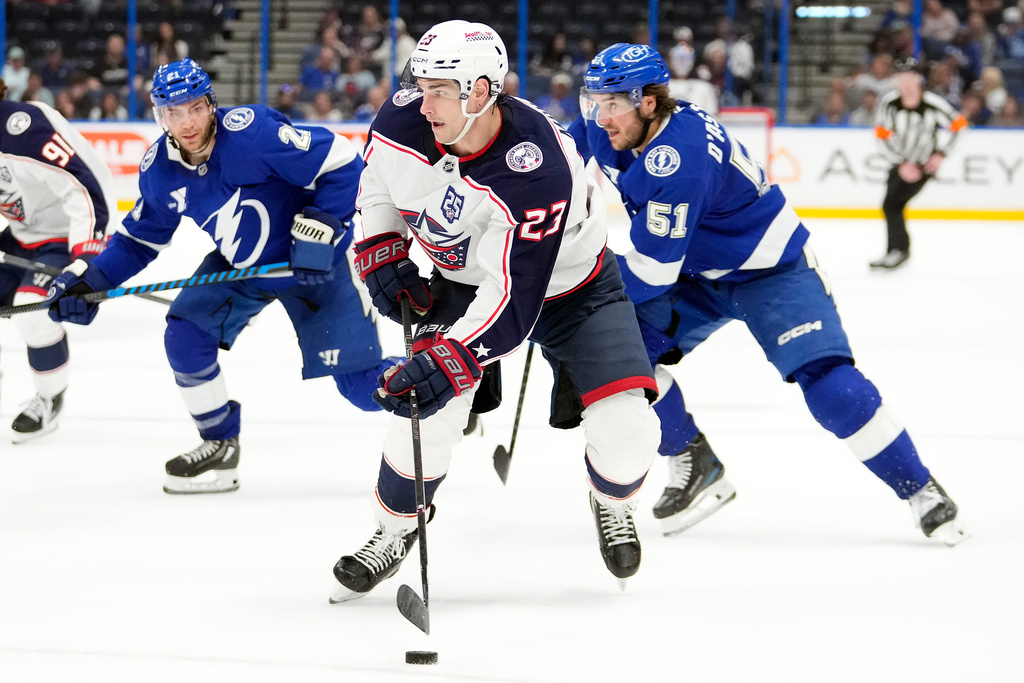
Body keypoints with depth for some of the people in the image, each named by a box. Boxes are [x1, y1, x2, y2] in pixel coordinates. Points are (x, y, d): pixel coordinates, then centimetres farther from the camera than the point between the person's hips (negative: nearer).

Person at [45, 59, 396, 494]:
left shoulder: (251, 132, -32)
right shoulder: (159, 170, -10)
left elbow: (342, 164, -28)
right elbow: (140, 238, 5)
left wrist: (318, 230, -29)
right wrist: (90, 279, -7)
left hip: (314, 261, -6)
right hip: (238, 266, 6)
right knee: (186, 333, -10)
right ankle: (219, 446, 10)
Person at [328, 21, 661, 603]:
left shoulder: (536, 172, -40)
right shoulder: (404, 120, -23)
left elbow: (514, 299, -41)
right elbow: (377, 182, 4)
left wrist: (448, 361, -48)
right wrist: (382, 252, -6)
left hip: (571, 286, -3)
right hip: (467, 280, 4)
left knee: (625, 426, -15)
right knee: (430, 413, -15)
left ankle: (612, 503, 21)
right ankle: (394, 531, 12)